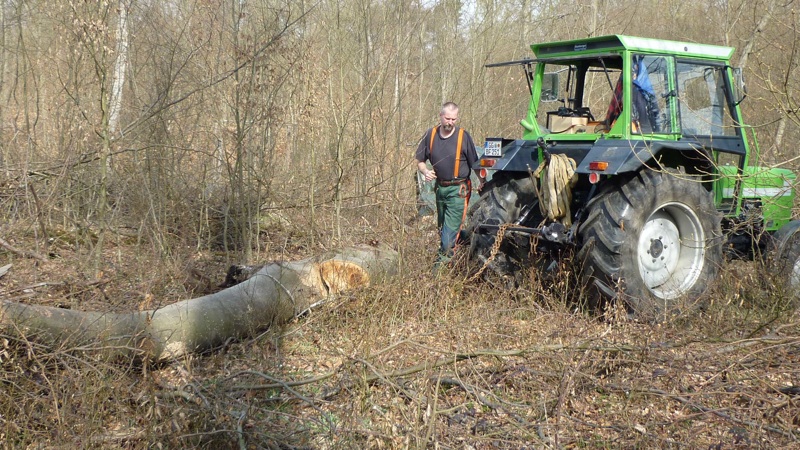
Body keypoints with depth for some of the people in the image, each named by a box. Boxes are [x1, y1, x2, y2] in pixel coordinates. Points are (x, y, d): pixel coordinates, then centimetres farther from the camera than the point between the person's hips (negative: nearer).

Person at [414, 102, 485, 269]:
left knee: (451, 228, -11)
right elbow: (418, 160, 10)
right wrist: (425, 171, -9)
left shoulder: (463, 136, -7)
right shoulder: (430, 135, 2)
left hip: (458, 189, -5)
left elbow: (474, 163, -1)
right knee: (441, 227, 14)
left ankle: (443, 260, -12)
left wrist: (482, 182, -10)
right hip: (440, 187, 5)